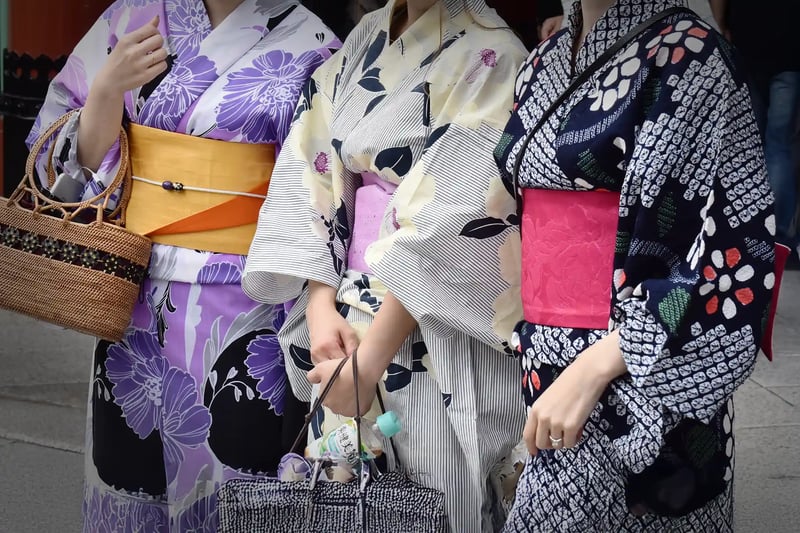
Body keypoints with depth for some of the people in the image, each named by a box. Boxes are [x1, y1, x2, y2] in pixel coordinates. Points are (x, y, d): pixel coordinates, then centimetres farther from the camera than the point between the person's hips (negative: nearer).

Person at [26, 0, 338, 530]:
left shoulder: (307, 44, -4)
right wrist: (108, 88, -10)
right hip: (134, 303, 4)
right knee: (131, 478, 10)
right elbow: (71, 159, 8)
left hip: (245, 317, -3)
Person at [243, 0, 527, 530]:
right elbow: (317, 175, 6)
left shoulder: (487, 56, -13)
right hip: (351, 323, 6)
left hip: (437, 333, -6)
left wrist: (372, 359, -19)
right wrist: (321, 306, -8)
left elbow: (451, 223, -19)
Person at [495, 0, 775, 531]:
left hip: (636, 386, -7)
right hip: (547, 367, 7)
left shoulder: (686, 55, -11)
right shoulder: (544, 62, 13)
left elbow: (741, 245, -17)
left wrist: (595, 367, -21)